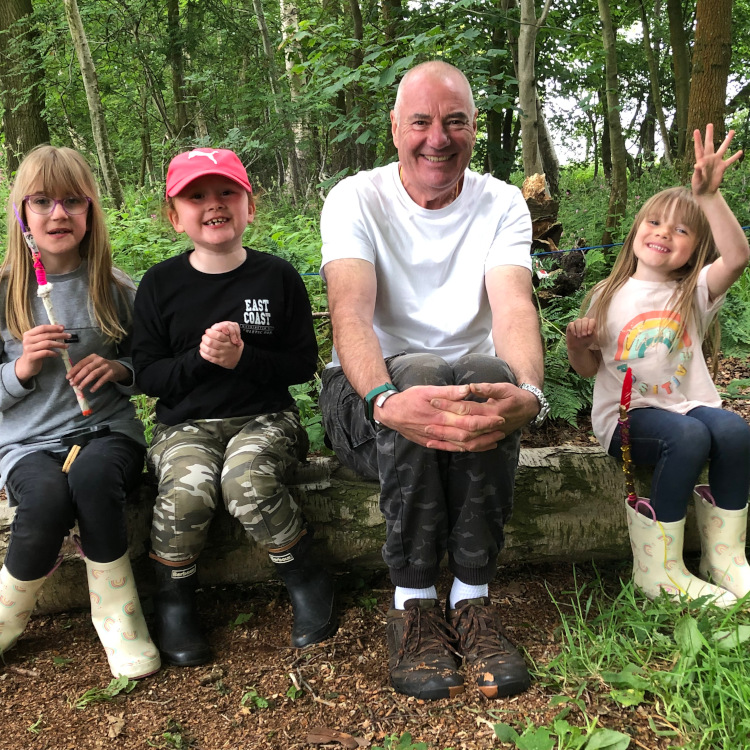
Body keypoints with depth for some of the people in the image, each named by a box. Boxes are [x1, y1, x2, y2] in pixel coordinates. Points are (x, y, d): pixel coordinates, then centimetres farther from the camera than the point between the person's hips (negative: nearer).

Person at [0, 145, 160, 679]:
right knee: (47, 497, -33)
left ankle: (117, 612, -14)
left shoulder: (116, 291, 4)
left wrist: (120, 368, -10)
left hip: (107, 430, 0)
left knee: (93, 476, -35)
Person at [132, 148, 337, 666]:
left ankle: (307, 582, -5)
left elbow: (304, 363, 1)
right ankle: (174, 598, -1)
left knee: (247, 483, -31)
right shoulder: (160, 284, 4)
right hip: (186, 423, 1)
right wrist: (199, 357, -15)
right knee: (187, 490, -30)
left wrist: (243, 357, -15)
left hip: (265, 418, -1)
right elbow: (147, 374, 3)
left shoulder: (277, 276, 2)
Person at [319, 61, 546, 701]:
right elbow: (351, 313, -22)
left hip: (473, 376, 2)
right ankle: (413, 602, -21)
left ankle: (472, 597, -20)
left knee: (488, 372, -34)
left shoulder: (502, 204, 1)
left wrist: (529, 391, -41)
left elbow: (514, 307, -17)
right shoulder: (356, 199, -5)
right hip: (373, 389, -1)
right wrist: (384, 400, -44)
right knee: (417, 374, -36)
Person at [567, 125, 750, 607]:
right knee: (688, 436, -33)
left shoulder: (695, 292, 7)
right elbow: (588, 368, 14)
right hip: (626, 413, -2)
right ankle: (657, 570, -21)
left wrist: (709, 195, -24)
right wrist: (576, 343, -9)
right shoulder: (610, 297, 8)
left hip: (690, 404, 2)